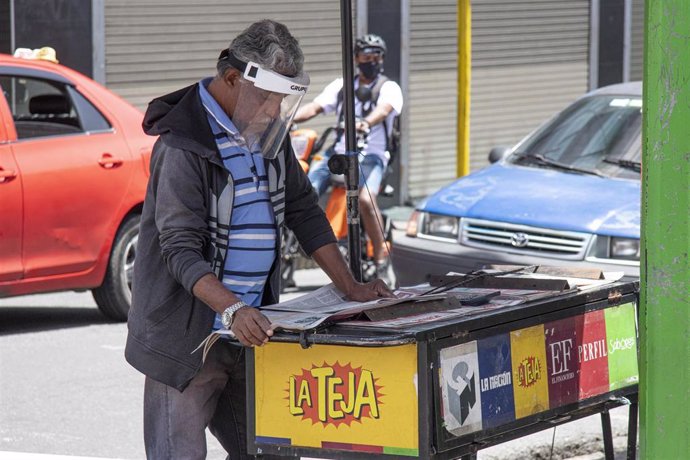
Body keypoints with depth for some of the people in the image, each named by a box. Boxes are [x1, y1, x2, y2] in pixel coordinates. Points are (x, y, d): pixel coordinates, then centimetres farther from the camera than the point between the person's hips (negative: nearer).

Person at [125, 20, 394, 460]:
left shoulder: (268, 131, 10)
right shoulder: (184, 146, -18)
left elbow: (304, 210, 15)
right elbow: (180, 250, -24)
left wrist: (351, 287, 5)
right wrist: (232, 309, -38)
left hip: (246, 334, 8)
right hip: (186, 337, -8)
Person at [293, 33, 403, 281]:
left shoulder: (389, 88, 4)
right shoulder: (341, 86, 17)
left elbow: (384, 109, -18)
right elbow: (315, 107, 5)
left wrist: (366, 123, -42)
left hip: (371, 156, -4)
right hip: (338, 153, 4)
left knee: (365, 199, -32)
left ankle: (380, 254, -17)